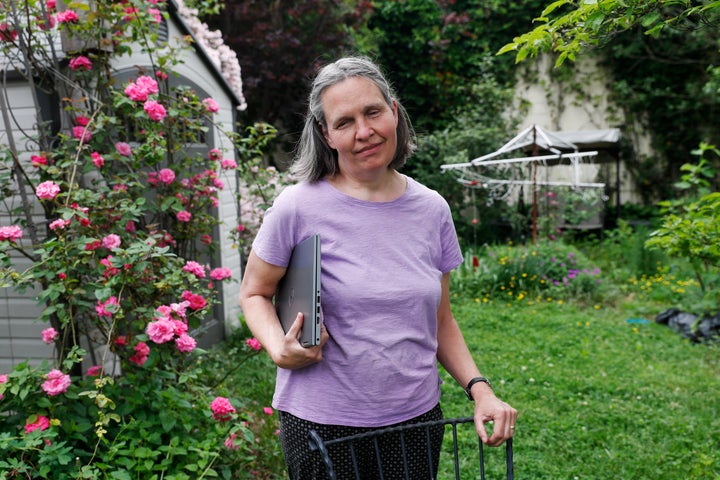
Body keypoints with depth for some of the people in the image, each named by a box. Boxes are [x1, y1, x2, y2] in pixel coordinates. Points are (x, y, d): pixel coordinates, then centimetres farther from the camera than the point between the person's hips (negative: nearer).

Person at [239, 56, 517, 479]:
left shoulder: (432, 209, -1)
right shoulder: (299, 207, -12)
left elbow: (440, 321, 8)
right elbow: (254, 293, 0)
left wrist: (480, 389, -3)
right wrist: (280, 349, -18)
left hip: (417, 416, 3)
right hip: (322, 423, -3)